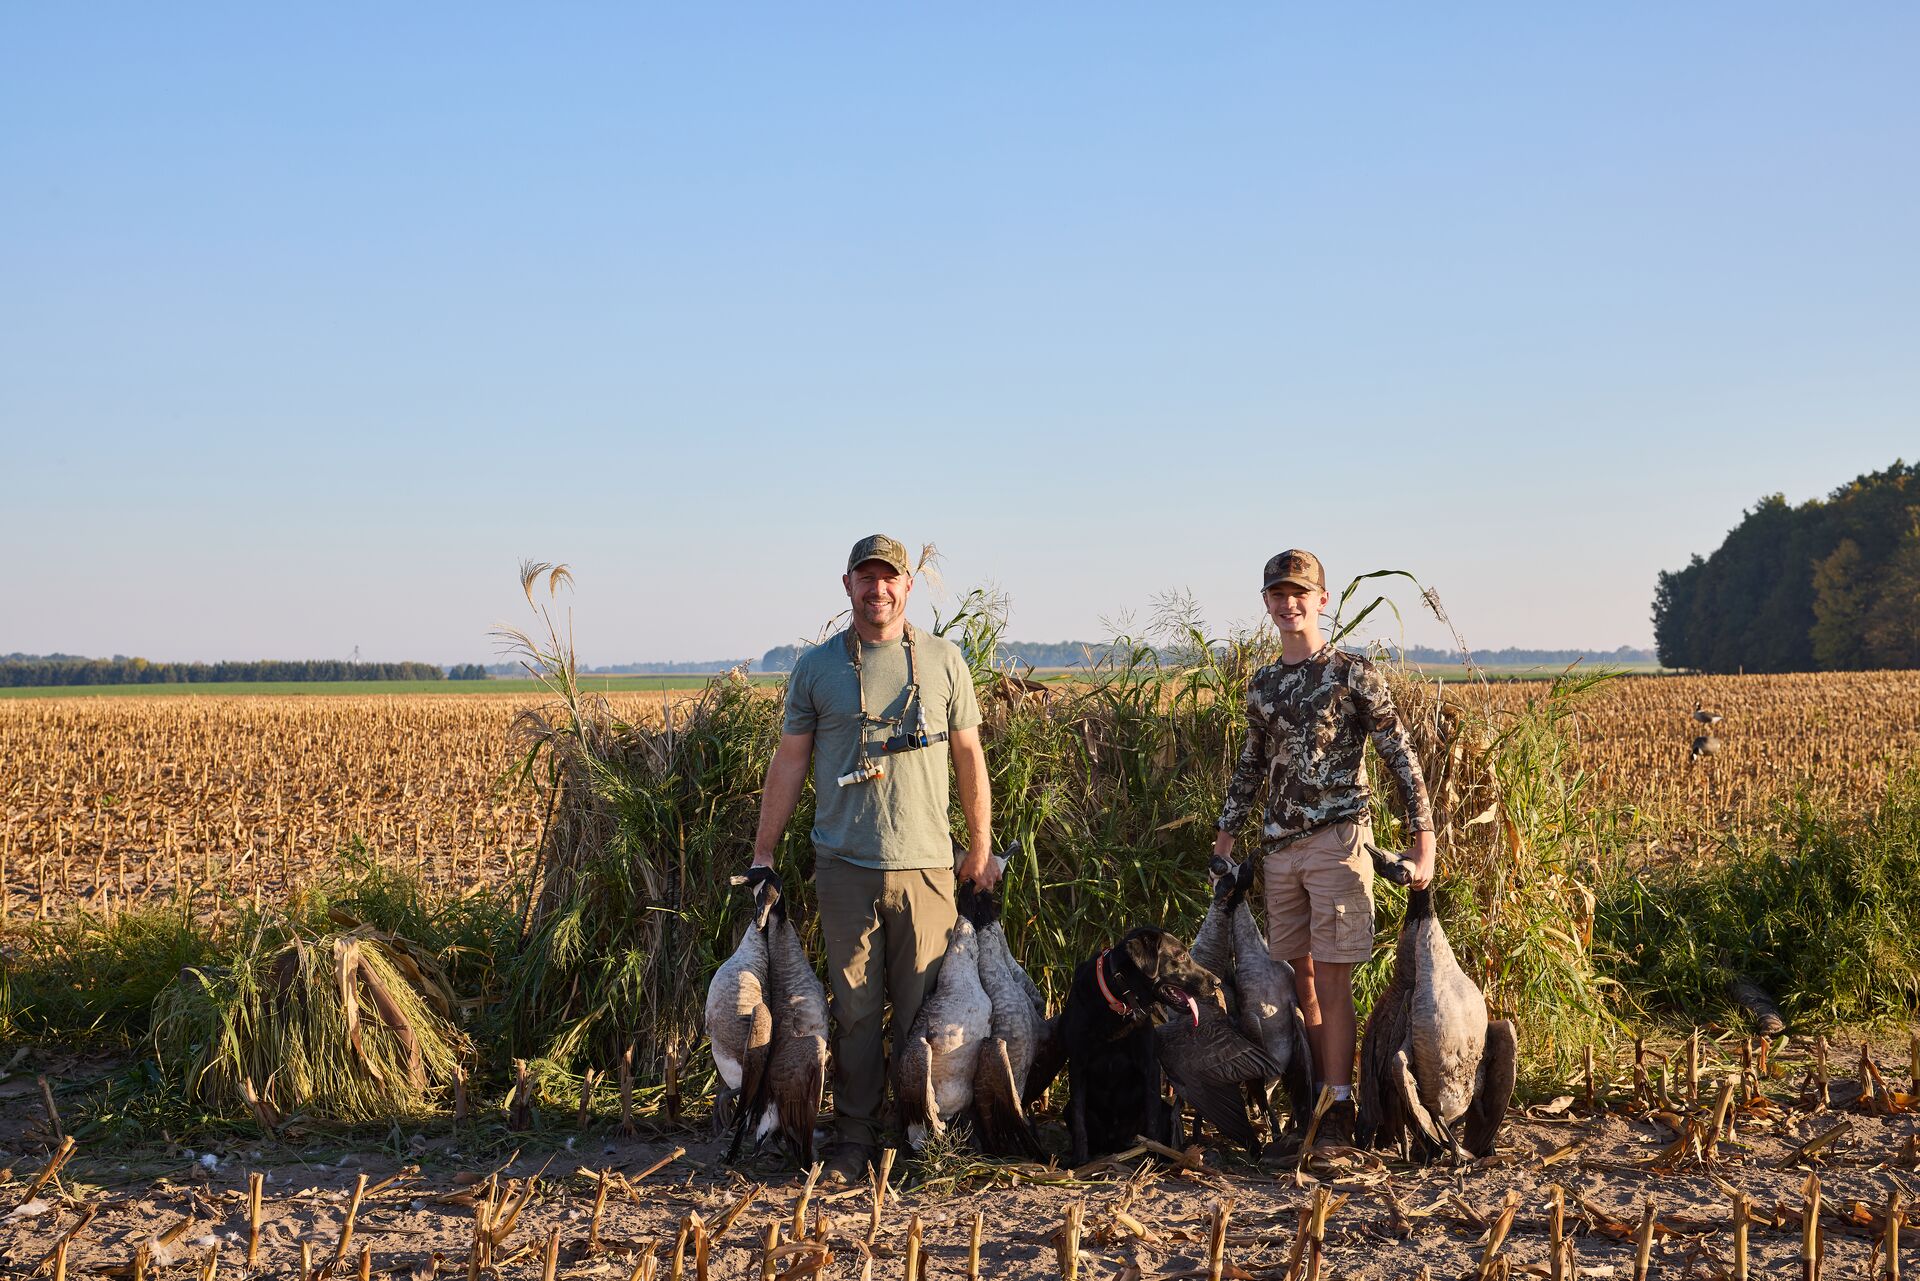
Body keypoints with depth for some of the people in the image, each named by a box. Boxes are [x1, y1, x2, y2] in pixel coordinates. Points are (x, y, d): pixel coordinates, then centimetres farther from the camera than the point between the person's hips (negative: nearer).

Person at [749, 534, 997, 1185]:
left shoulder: (944, 661, 8)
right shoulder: (816, 667, 8)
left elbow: (969, 757, 12)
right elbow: (788, 761, 10)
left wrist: (982, 849, 10)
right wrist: (762, 854, 8)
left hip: (926, 864, 0)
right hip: (845, 865, 0)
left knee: (924, 1009, 1)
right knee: (854, 1009, 2)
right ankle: (854, 1137, 11)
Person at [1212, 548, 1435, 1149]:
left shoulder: (1353, 673, -3)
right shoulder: (1263, 685, 14)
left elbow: (1400, 757, -4)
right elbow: (1249, 767, 22)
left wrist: (1423, 841, -10)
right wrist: (1224, 838, 17)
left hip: (1338, 839, -5)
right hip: (1281, 846, 6)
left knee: (1332, 981, -7)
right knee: (1300, 977, 8)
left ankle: (1339, 1108, -3)